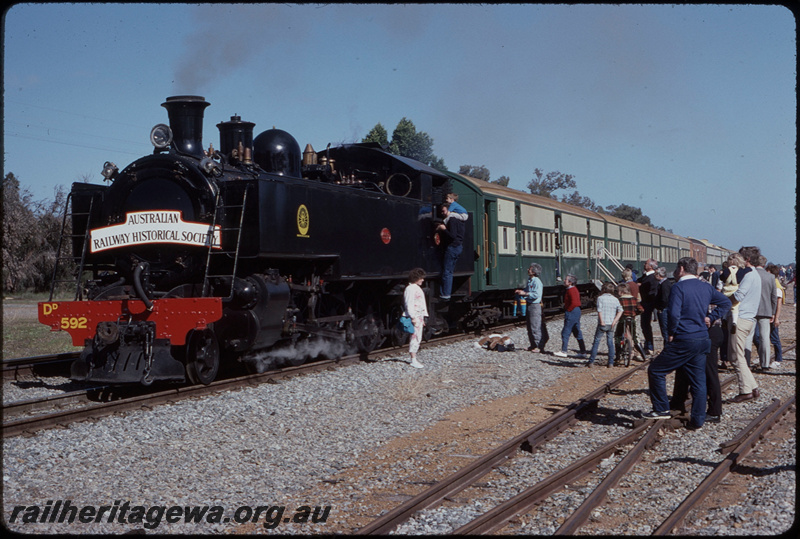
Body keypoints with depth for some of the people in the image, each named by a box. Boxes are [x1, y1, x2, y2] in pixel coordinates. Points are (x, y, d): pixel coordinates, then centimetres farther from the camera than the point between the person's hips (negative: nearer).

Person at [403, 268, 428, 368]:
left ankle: (414, 359, 13)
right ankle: (413, 360, -7)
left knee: (418, 338, 9)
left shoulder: (418, 288, 18)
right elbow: (409, 304, -16)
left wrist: (422, 318, 22)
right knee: (415, 337, -9)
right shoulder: (410, 288, -12)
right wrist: (413, 317, -19)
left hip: (419, 316, 10)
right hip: (414, 317, -10)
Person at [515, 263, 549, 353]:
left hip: (535, 306, -10)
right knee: (530, 326, 14)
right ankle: (533, 345, 22)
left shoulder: (537, 281, -17)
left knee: (535, 326, -8)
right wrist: (521, 291, 7)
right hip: (529, 305, 10)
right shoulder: (530, 280, 13)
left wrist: (525, 293, -20)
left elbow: (537, 294, -23)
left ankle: (540, 346, -3)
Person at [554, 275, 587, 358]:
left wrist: (568, 310, -15)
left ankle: (564, 351, 0)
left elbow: (574, 303, -26)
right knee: (577, 332, 12)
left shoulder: (571, 290, -16)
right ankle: (583, 352, 12)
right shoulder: (574, 289, 15)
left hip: (571, 313, -10)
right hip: (577, 312, 10)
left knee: (565, 332, -4)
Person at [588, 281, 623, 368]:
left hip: (602, 324, -3)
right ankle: (611, 363, 10)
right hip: (611, 325, 3)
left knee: (596, 341, 3)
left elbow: (599, 310, -14)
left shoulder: (600, 298, -2)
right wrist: (615, 321, -7)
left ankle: (591, 362, 1)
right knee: (610, 342, 11)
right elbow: (620, 310, -3)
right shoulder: (615, 299, 8)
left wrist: (601, 321, -14)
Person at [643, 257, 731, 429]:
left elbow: (674, 314, -21)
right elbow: (726, 302, 16)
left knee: (656, 370, 5)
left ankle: (662, 409, 6)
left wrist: (671, 333, -7)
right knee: (698, 381, 10)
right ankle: (698, 420, 11)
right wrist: (711, 318, 10)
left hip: (683, 341, -7)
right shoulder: (706, 287, 11)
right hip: (702, 341, 7)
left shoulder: (679, 287, -11)